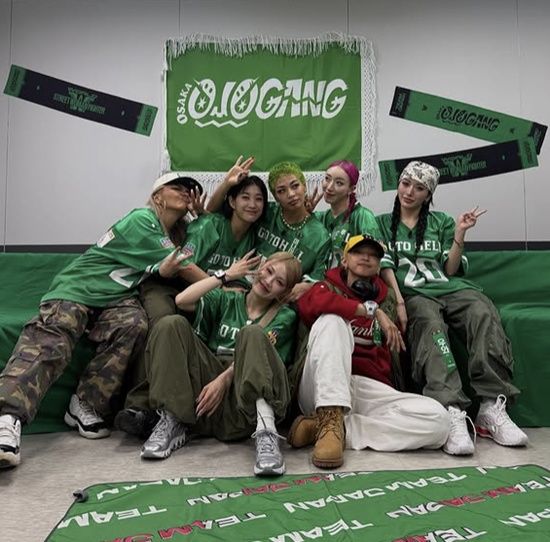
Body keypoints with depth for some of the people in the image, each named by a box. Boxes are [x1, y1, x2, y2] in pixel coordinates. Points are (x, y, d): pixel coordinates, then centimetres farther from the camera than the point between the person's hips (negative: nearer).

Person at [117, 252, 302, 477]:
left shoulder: (284, 317, 13)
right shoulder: (226, 300, 20)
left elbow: (256, 354, -5)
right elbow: (182, 300, 2)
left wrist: (224, 379, -19)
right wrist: (226, 275, 7)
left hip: (245, 396, -3)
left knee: (253, 334, -28)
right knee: (171, 324, -13)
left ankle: (266, 432, -41)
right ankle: (172, 422, -20)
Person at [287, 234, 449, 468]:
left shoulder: (386, 300, 23)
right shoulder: (329, 288, 12)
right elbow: (309, 303, -14)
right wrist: (372, 310, -15)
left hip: (370, 390, 3)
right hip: (324, 391, -3)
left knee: (437, 419, -23)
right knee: (331, 320, -26)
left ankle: (340, 428, -22)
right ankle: (330, 419, -35)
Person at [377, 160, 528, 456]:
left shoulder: (442, 222, 23)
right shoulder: (382, 223, 19)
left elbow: (450, 270, 16)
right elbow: (384, 268, 6)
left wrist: (459, 234, 3)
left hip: (450, 287, 2)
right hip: (412, 292, -2)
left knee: (485, 315, -32)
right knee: (430, 325, -37)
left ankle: (493, 408, -35)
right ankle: (453, 413, -49)